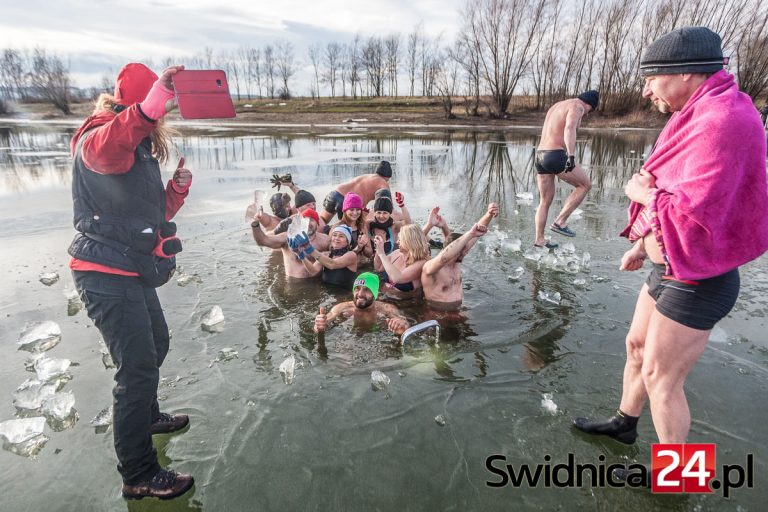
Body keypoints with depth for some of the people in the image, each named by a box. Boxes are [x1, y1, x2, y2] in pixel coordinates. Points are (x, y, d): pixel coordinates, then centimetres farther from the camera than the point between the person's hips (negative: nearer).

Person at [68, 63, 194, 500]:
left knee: (156, 343, 23)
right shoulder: (98, 135, -12)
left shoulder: (142, 145, 16)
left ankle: (147, 416, 48)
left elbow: (156, 211, 15)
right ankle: (139, 477, 8)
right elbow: (102, 150, -40)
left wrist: (178, 187, -2)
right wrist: (149, 108, -54)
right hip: (107, 273, -9)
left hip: (132, 271, 10)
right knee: (138, 365, -7)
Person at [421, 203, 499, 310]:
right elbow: (443, 257, -45)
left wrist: (489, 215, -16)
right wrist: (470, 234, -47)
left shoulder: (457, 261, 0)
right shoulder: (430, 267, -22)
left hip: (458, 310, 7)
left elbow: (476, 233, -2)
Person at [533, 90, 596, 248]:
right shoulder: (577, 106, -4)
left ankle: (539, 239, 17)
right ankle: (560, 222, 4)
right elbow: (570, 129, -25)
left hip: (541, 157, 9)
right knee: (585, 185, 10)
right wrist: (571, 157, -34)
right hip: (556, 157, -9)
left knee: (545, 201, 15)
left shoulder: (556, 106, 25)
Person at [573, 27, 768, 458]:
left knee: (660, 379, 5)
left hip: (695, 284, -10)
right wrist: (643, 245, 19)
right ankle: (625, 424, 44)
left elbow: (692, 219, -32)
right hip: (669, 272, 10)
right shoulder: (700, 117, 8)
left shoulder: (722, 123, -25)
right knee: (637, 347, 22)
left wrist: (643, 193, -14)